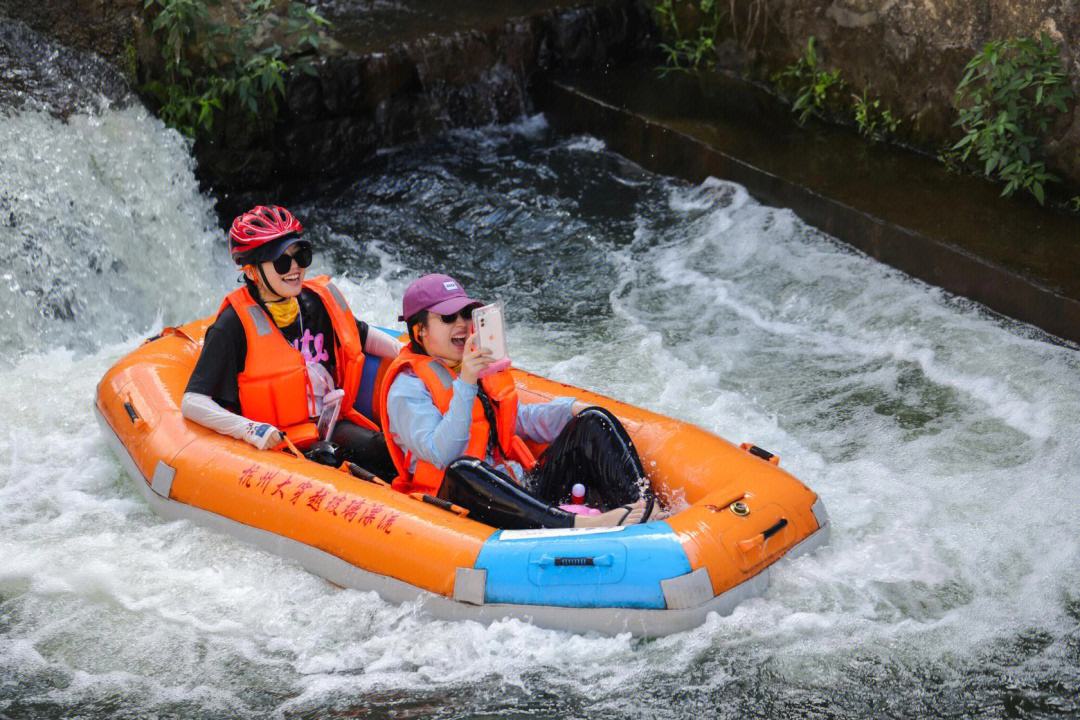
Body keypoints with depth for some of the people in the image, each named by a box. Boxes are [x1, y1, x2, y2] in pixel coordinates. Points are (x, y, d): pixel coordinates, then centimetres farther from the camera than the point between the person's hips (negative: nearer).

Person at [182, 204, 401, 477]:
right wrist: (248, 429, -29)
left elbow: (362, 336, 27)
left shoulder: (319, 300, 7)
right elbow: (193, 402, -14)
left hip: (331, 427, 6)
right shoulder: (235, 324, -10)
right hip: (274, 443, -6)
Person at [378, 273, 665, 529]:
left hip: (522, 487, 8)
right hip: (464, 499, -8)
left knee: (594, 422, -2)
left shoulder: (480, 364, 21)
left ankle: (644, 508, -28)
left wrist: (569, 411, 9)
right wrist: (465, 384, -25)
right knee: (462, 469, -41)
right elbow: (442, 455, -18)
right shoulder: (407, 388, -4)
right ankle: (581, 525, -56)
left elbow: (518, 421, 27)